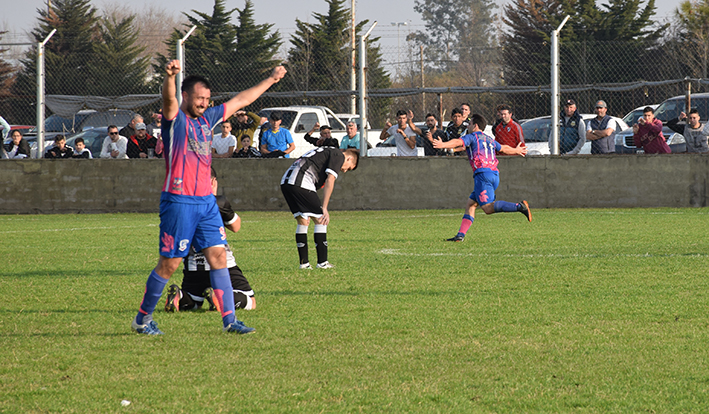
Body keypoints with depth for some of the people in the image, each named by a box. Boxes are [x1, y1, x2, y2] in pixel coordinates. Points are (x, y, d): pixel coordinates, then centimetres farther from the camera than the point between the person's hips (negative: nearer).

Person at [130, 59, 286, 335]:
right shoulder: (175, 118, -7)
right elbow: (169, 99, -30)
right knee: (169, 264, -2)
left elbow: (240, 101, 25)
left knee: (218, 256, 1)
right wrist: (169, 77, -52)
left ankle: (228, 318, 3)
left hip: (206, 201, 7)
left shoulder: (206, 118, 14)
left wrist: (271, 80, 31)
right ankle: (142, 319, 12)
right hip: (179, 201, -7)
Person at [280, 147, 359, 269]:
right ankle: (322, 262, 0)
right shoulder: (338, 156, 6)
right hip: (301, 183, -9)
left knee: (303, 221, 16)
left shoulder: (327, 152, 32)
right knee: (320, 220, 0)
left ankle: (304, 263, 15)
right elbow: (329, 181, -5)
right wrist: (324, 208, -5)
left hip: (285, 182, 9)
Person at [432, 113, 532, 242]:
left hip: (483, 173, -9)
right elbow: (504, 149, 39)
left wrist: (443, 145, -27)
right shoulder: (490, 140, 25)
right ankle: (461, 235, 3)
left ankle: (519, 206, -29)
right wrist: (516, 150, 58)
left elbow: (458, 142, -14)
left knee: (488, 208, -17)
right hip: (494, 175, 9)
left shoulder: (472, 137, 5)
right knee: (470, 205, 10)